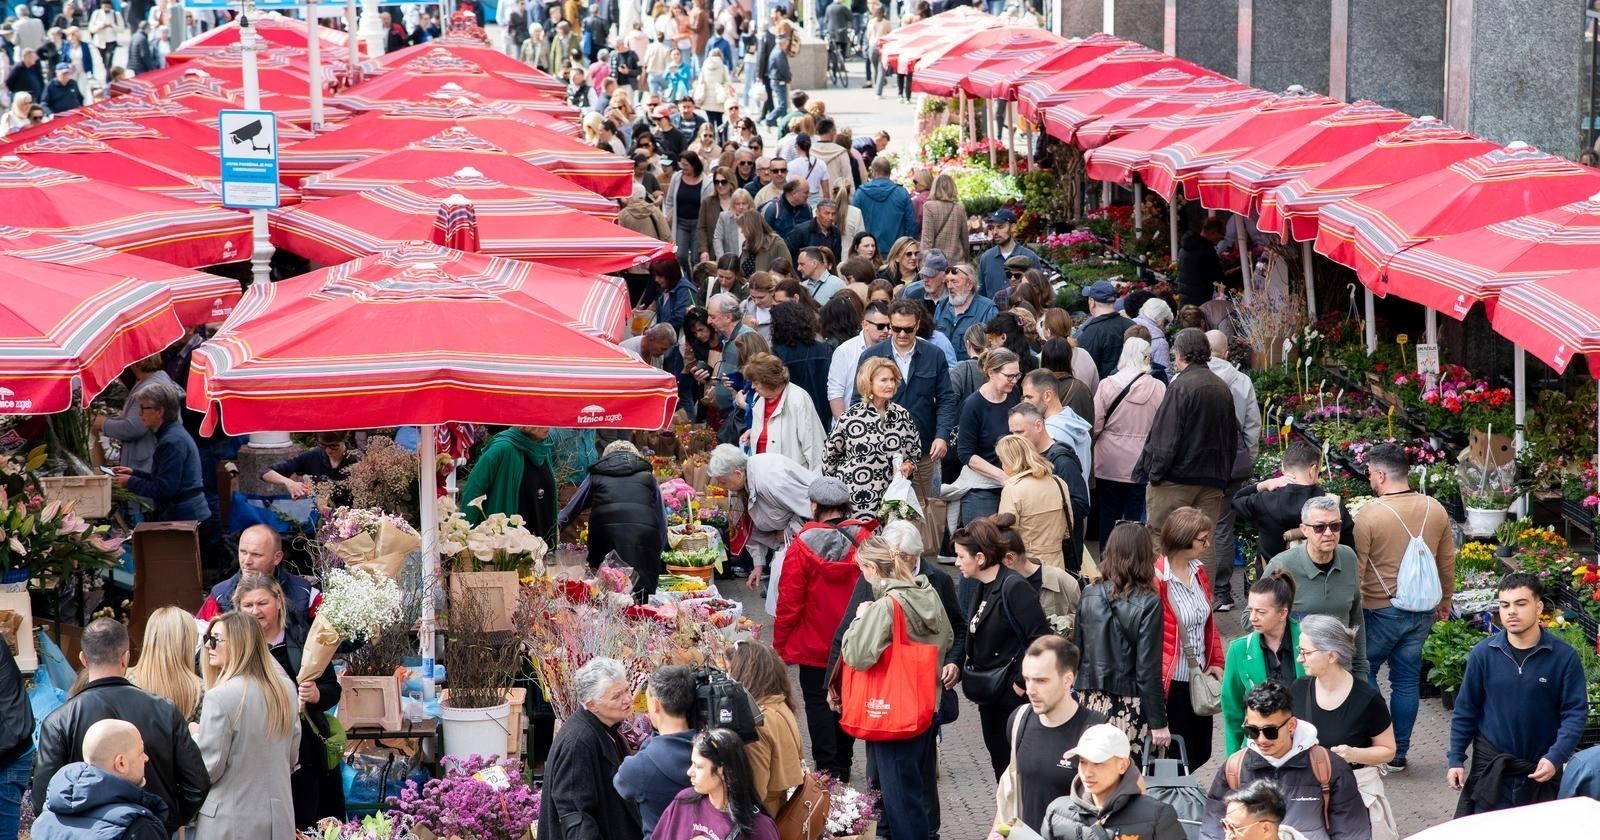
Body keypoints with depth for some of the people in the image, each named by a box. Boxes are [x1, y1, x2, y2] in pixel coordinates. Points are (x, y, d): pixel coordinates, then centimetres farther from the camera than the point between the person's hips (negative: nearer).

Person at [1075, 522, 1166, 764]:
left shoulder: (1089, 596, 2)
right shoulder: (1148, 604, -11)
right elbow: (1148, 669, -11)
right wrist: (1158, 723, -6)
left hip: (1090, 701, 5)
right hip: (1129, 707, -5)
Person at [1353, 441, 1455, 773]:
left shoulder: (1368, 516, -17)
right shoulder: (1435, 510, 0)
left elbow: (1354, 572, -13)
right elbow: (1447, 562, 10)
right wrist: (1444, 602, 24)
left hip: (1381, 611, -5)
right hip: (1423, 610, 5)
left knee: (1364, 671, 13)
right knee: (1406, 680, 12)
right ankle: (1398, 754, 18)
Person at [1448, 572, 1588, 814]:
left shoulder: (1564, 657, -8)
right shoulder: (1483, 654, -4)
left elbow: (1575, 712, -7)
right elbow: (1465, 710, 4)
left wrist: (1556, 757, -19)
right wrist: (1456, 759, 2)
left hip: (1542, 770, 0)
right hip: (1490, 769, 0)